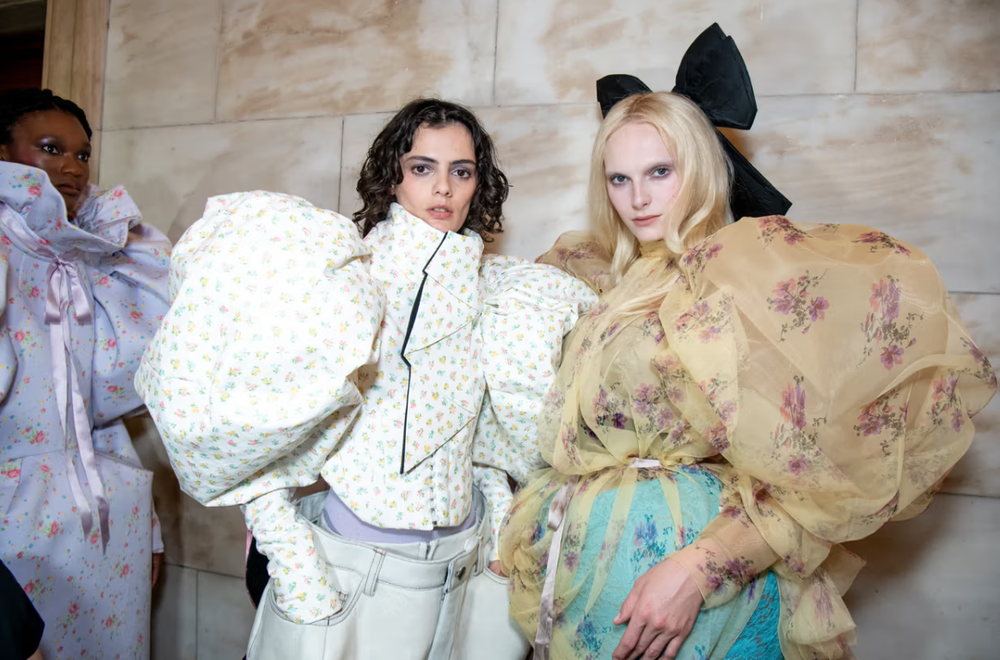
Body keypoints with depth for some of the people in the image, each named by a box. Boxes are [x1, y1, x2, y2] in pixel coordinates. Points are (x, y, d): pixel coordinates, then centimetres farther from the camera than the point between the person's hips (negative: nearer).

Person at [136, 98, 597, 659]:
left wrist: (500, 519, 7)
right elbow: (255, 436, -12)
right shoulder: (338, 274, -12)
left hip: (467, 566, 5)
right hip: (353, 570, -4)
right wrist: (298, 575, -16)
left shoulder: (491, 288, 4)